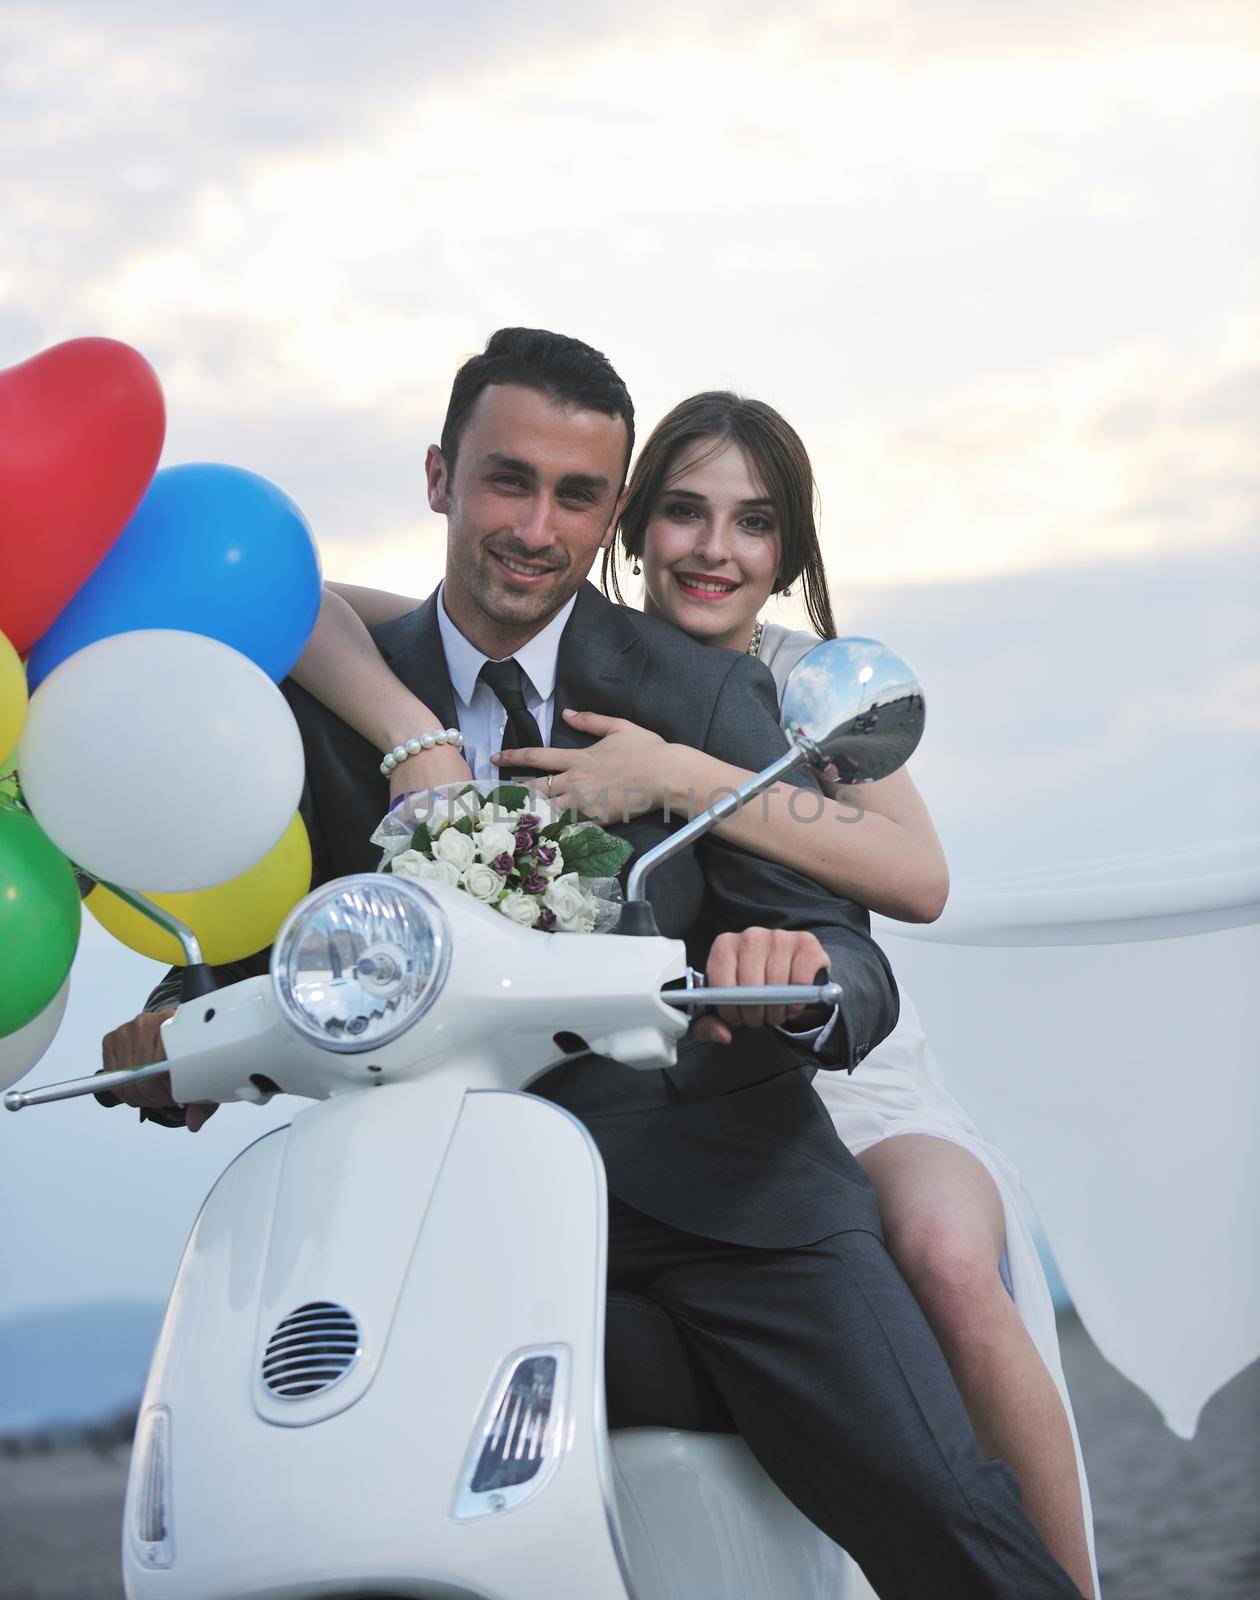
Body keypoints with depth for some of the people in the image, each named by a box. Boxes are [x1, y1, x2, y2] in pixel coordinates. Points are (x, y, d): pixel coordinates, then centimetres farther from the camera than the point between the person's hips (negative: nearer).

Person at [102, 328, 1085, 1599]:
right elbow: (255, 934, 10)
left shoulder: (707, 696, 4)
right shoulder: (334, 706, 8)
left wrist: (800, 978, -27)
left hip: (702, 1170, -1)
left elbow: (854, 965, -3)